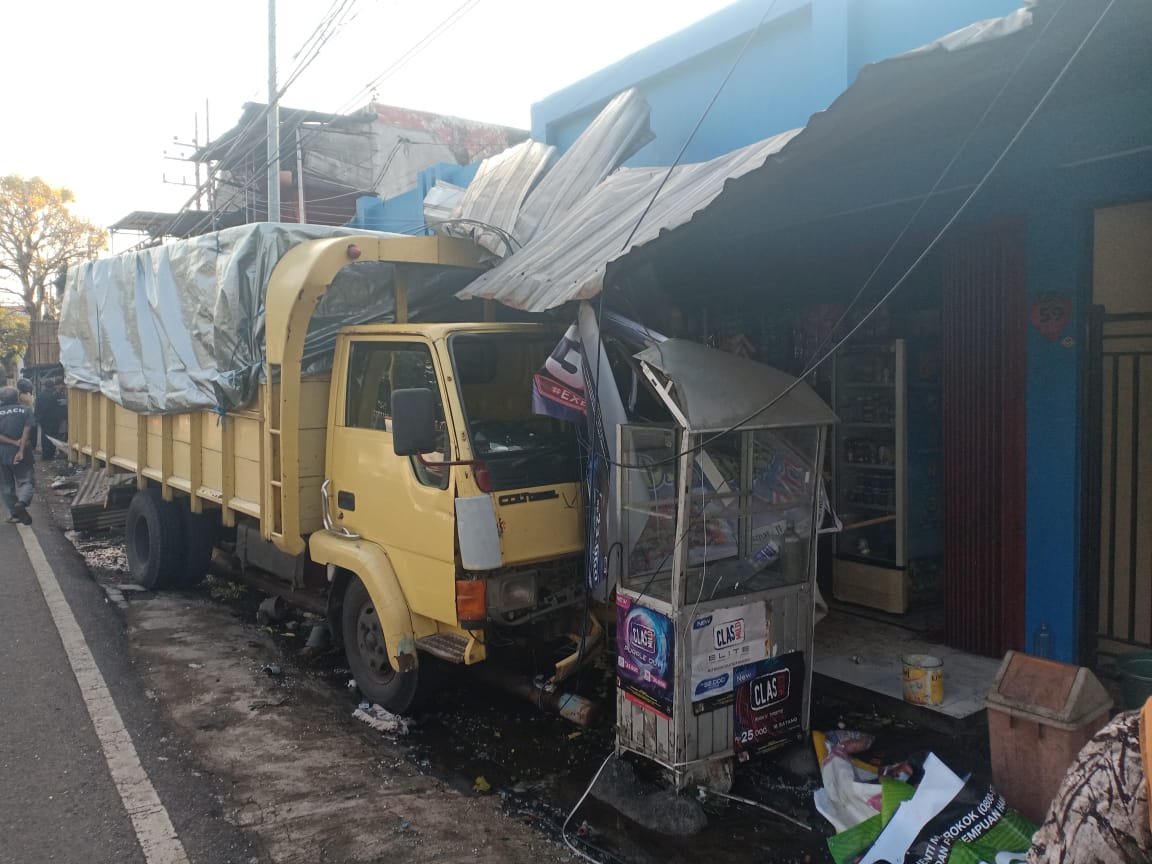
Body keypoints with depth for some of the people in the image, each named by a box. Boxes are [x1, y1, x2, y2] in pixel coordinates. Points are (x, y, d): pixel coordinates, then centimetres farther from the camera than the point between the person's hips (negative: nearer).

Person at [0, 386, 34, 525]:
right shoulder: (25, 411, -1)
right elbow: (26, 431, -12)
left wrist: (14, 442, -10)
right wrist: (21, 450, -16)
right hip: (21, 453, -1)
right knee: (25, 480, 4)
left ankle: (15, 513, 14)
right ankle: (22, 501, -25)